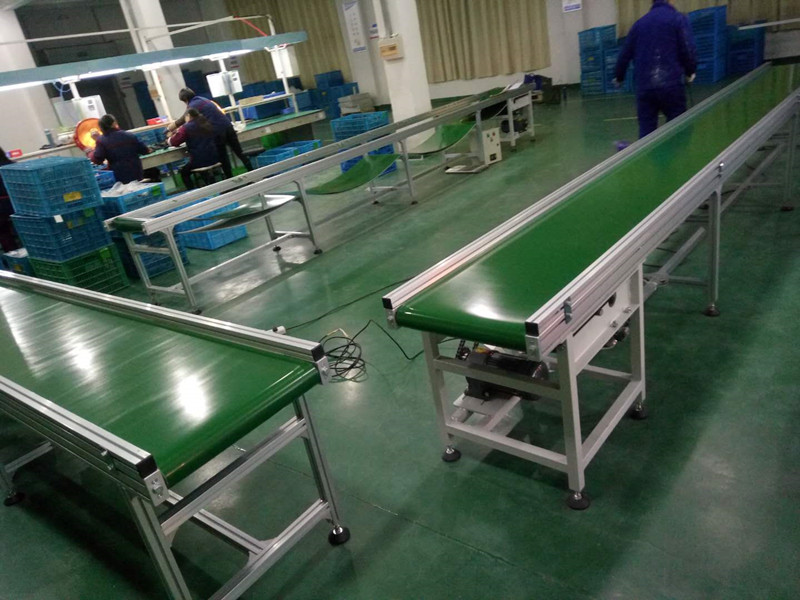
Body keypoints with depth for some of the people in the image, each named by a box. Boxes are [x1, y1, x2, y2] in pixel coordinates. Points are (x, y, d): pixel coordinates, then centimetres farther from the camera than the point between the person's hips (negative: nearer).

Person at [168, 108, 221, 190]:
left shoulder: (186, 127, -6)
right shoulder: (207, 124, 11)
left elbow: (173, 142, -6)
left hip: (199, 160, -5)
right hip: (214, 158, 5)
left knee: (183, 172, 22)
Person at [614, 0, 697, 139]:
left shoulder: (639, 23, 15)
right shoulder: (678, 19, 1)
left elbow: (625, 54, 19)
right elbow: (688, 50, -5)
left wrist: (618, 76, 33)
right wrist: (690, 72, 11)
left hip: (644, 86, 4)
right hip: (671, 85, -3)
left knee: (646, 128, 5)